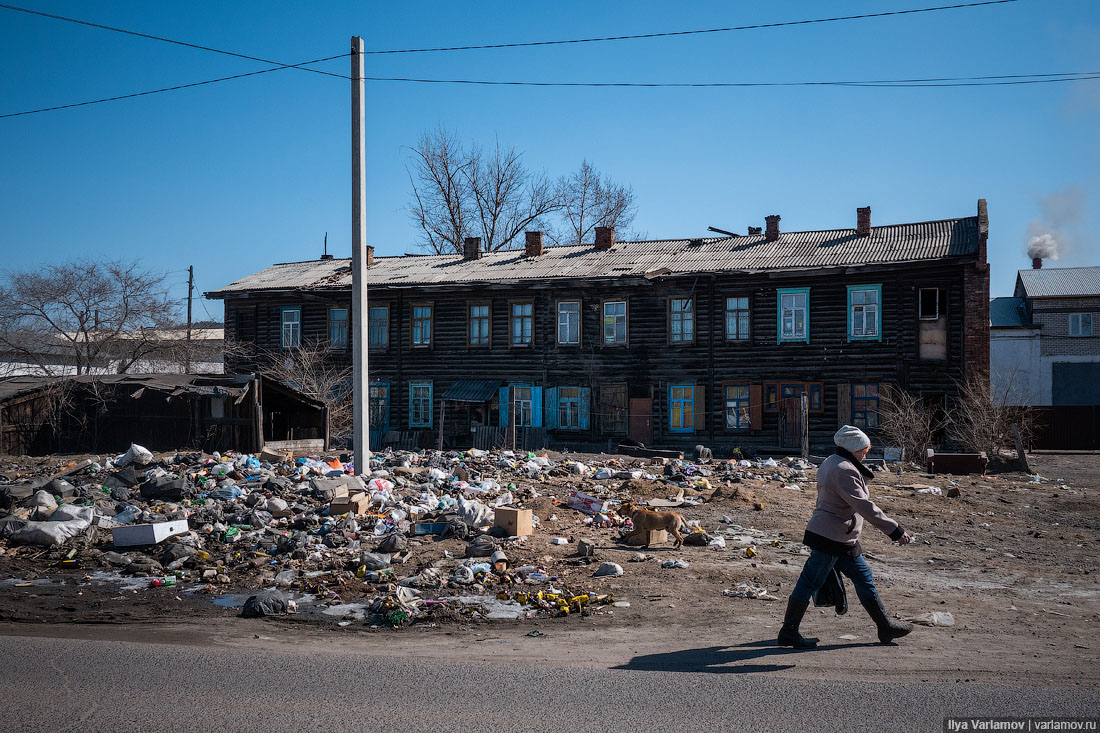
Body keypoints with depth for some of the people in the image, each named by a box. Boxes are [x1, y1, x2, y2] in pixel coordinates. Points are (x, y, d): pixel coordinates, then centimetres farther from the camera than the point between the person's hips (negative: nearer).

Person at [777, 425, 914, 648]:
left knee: (863, 577, 14)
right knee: (810, 582, -3)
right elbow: (864, 506, -24)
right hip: (829, 538, -11)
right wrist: (895, 530, -22)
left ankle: (886, 626, 22)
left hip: (842, 540, 11)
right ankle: (788, 632, 5)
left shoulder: (832, 463, 15)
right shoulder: (844, 470, -19)